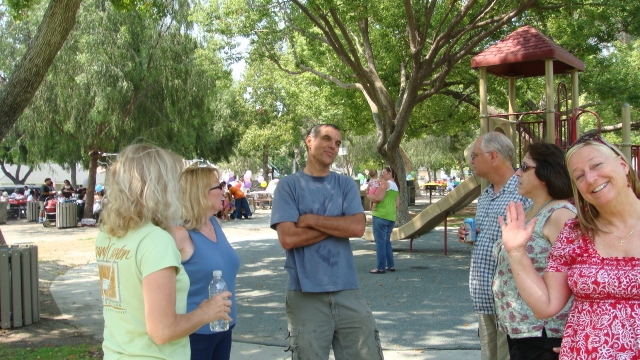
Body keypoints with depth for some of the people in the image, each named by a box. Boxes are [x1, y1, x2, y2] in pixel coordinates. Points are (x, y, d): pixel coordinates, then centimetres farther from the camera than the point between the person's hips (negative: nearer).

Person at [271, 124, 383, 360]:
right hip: (305, 295, -2)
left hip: (347, 291, 3)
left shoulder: (346, 184, 9)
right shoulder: (289, 185, 1)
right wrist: (338, 225, -7)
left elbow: (357, 227, -7)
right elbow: (288, 238, -12)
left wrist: (311, 219, -9)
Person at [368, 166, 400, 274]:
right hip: (391, 216, 9)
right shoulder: (396, 186, 18)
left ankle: (381, 267, -4)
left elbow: (378, 198, -19)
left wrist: (369, 195, -2)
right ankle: (391, 265, 17)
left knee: (380, 241, -5)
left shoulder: (385, 183, -9)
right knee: (387, 241, 17)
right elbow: (397, 204, 17)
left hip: (381, 215, -9)